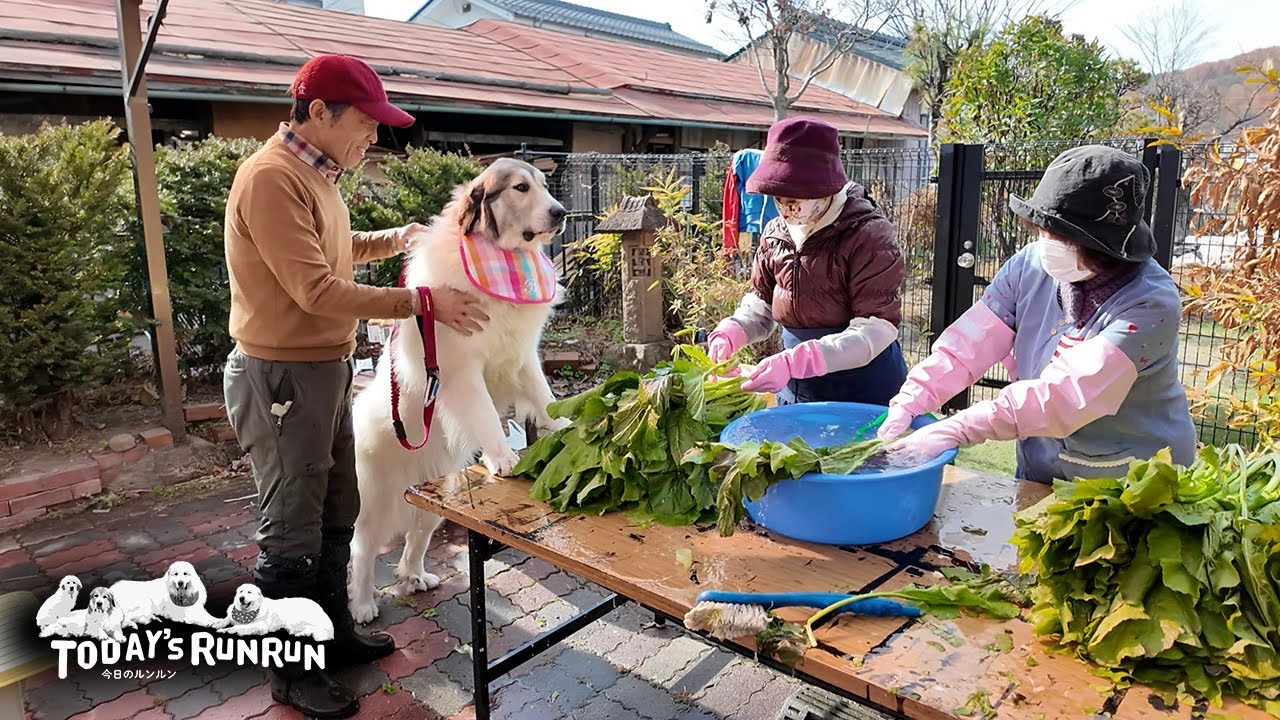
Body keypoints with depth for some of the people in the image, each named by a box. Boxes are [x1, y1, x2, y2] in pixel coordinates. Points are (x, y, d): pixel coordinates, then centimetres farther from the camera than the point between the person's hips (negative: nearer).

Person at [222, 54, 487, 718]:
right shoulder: (271, 178, -19)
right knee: (291, 534, 4)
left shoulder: (315, 175, 11)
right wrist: (422, 302, -21)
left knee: (335, 515, 19)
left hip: (326, 371, 10)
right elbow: (317, 291, -24)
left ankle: (333, 633, 36)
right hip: (281, 378, -10)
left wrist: (400, 238, 18)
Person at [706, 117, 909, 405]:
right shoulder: (776, 232, 1)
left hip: (863, 391, -5)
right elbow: (761, 301, 12)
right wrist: (729, 333, -9)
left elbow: (877, 328, -23)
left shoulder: (869, 233, -17)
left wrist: (796, 361, -34)